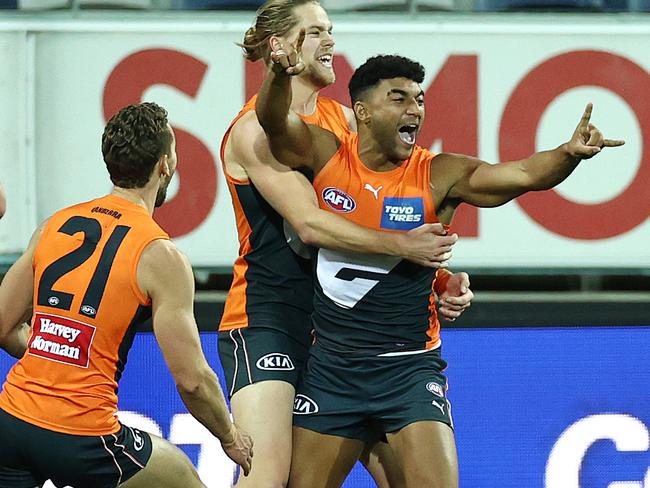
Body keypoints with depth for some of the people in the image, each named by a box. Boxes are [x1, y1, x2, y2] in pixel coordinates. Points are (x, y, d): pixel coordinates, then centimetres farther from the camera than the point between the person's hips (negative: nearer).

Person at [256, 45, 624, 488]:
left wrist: (569, 153, -39)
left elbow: (528, 174, -18)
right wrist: (281, 74, -39)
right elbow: (274, 119, -18)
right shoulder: (325, 155, -2)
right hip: (331, 365, 2)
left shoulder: (440, 176, -7)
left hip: (409, 368, -2)